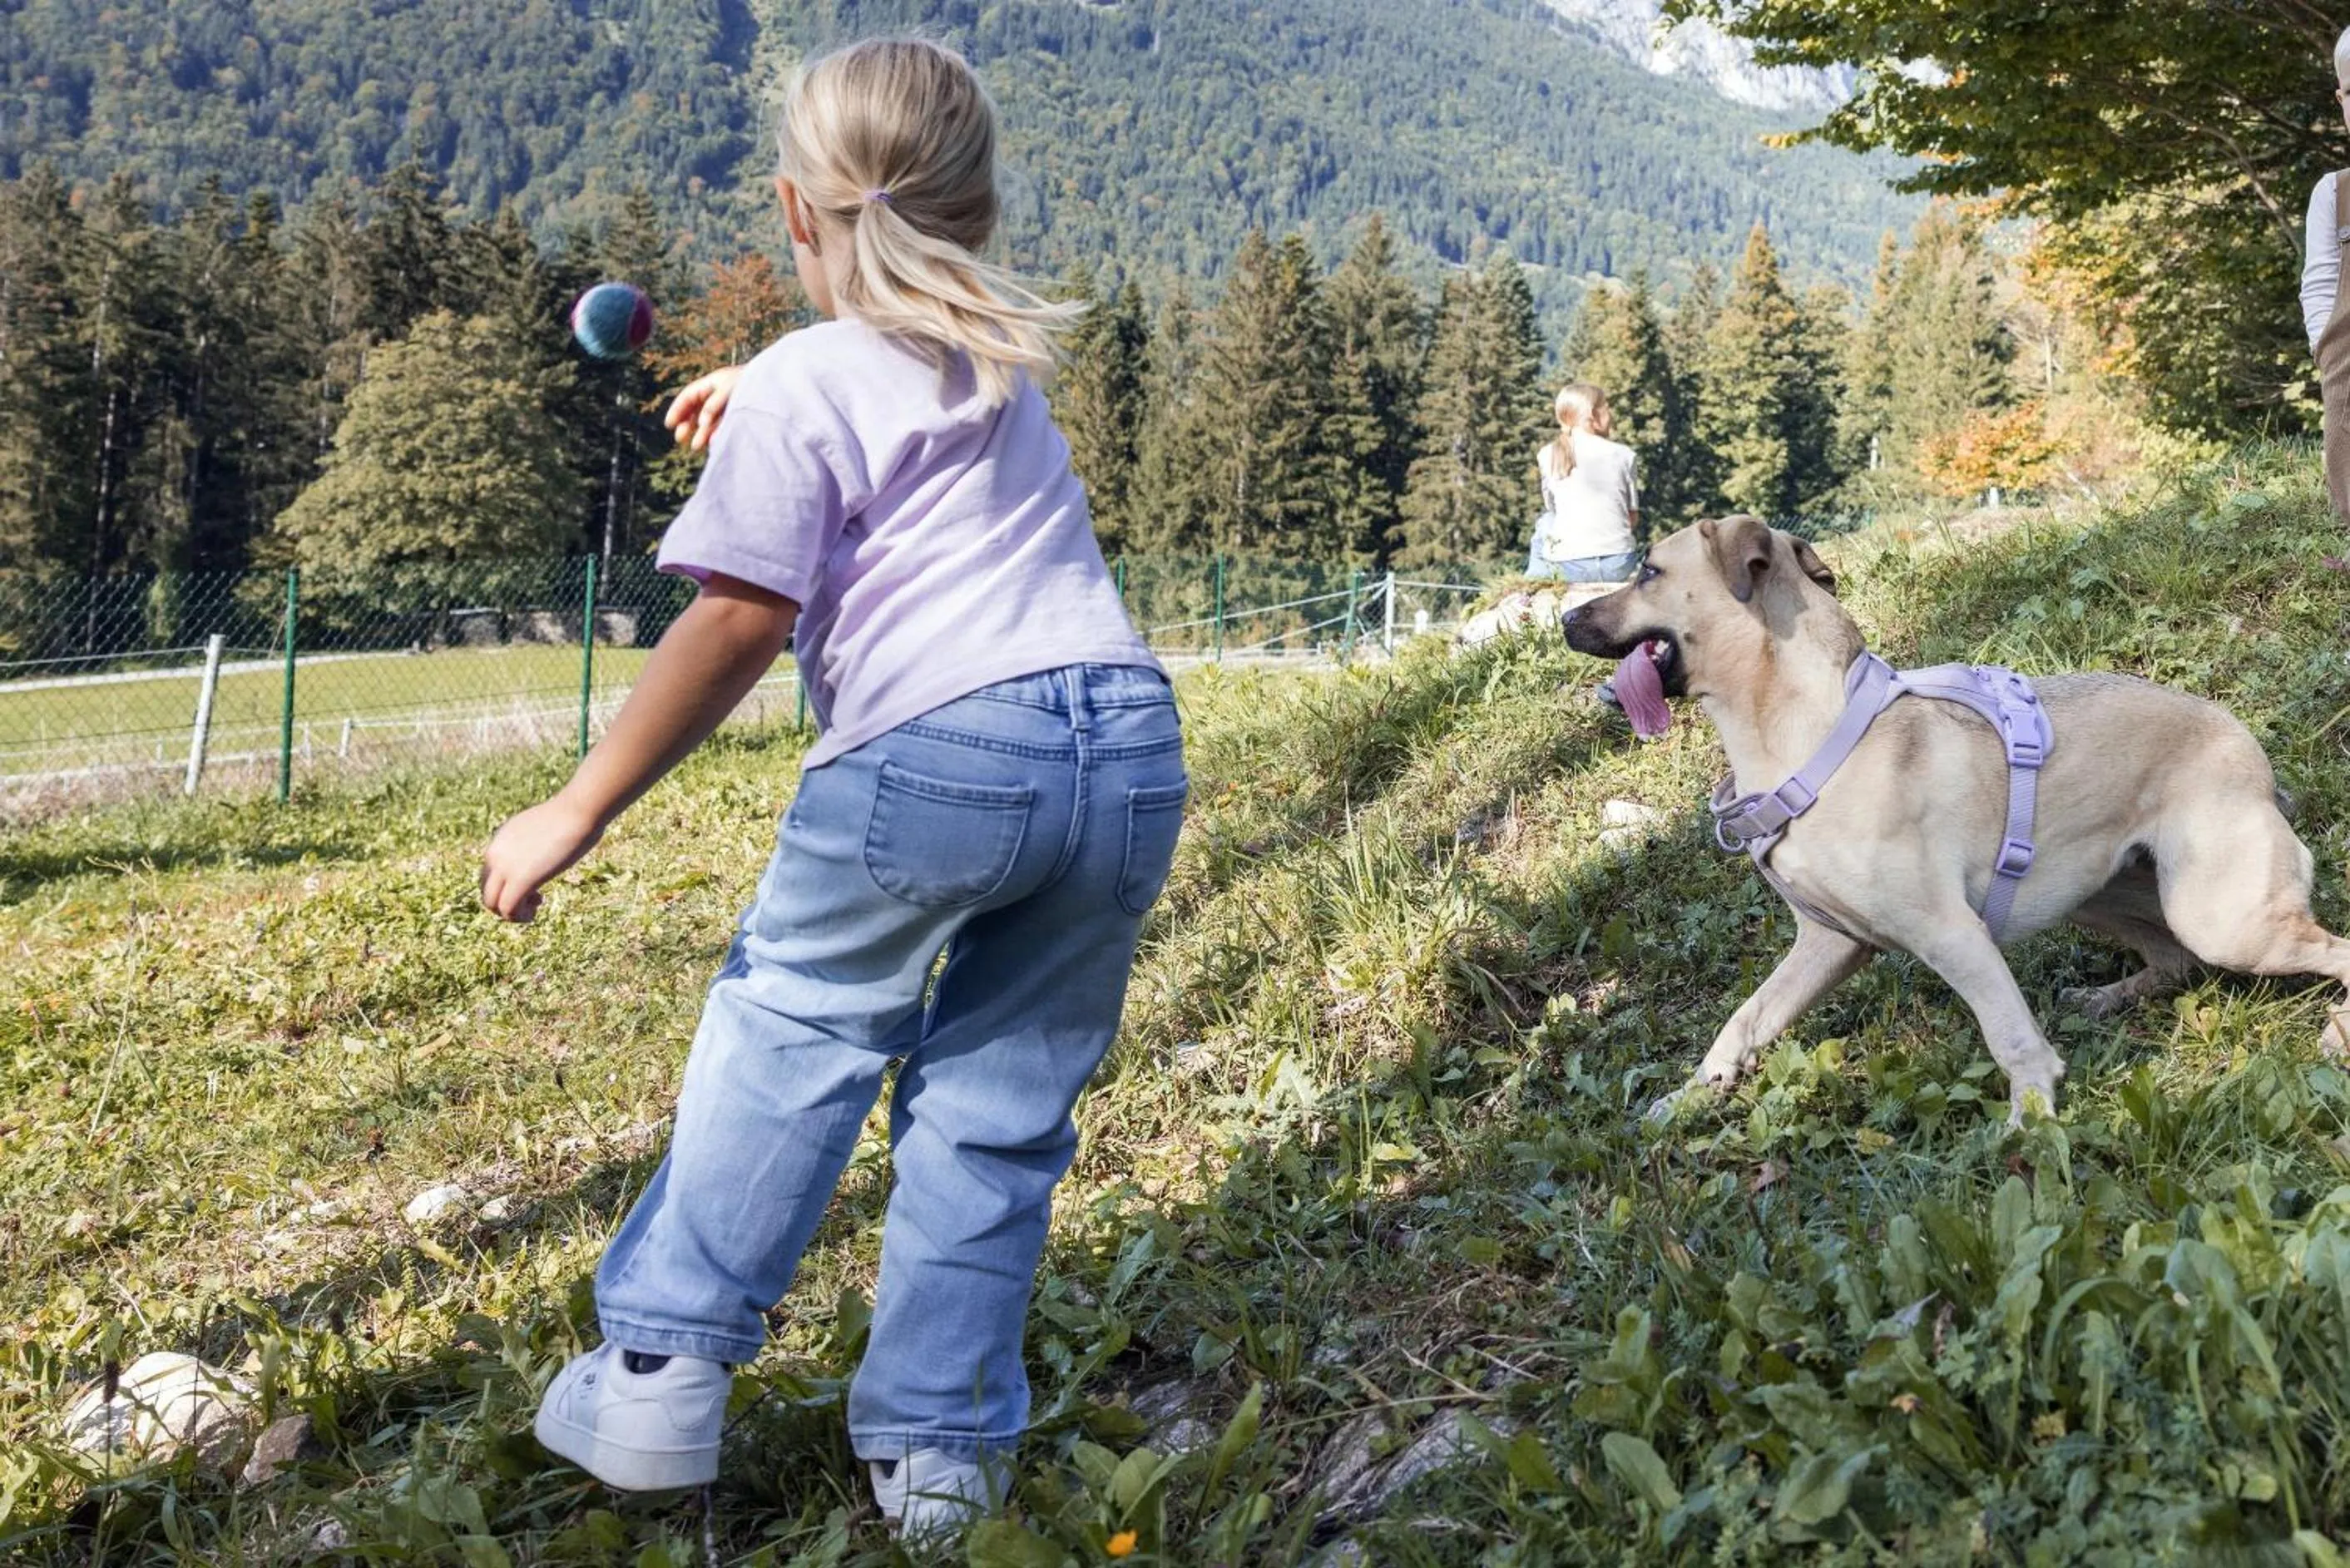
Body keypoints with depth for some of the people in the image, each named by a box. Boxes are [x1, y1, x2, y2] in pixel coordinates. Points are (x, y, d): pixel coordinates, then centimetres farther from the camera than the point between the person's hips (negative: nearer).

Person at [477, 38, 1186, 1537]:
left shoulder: (798, 389, 2)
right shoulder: (1007, 358, 23)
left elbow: (737, 627, -6)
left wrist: (576, 813, -1)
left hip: (932, 754, -5)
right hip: (1130, 747, 5)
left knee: (789, 1032, 16)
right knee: (1000, 1105, 12)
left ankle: (662, 1370, 16)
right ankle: (940, 1449, 15)